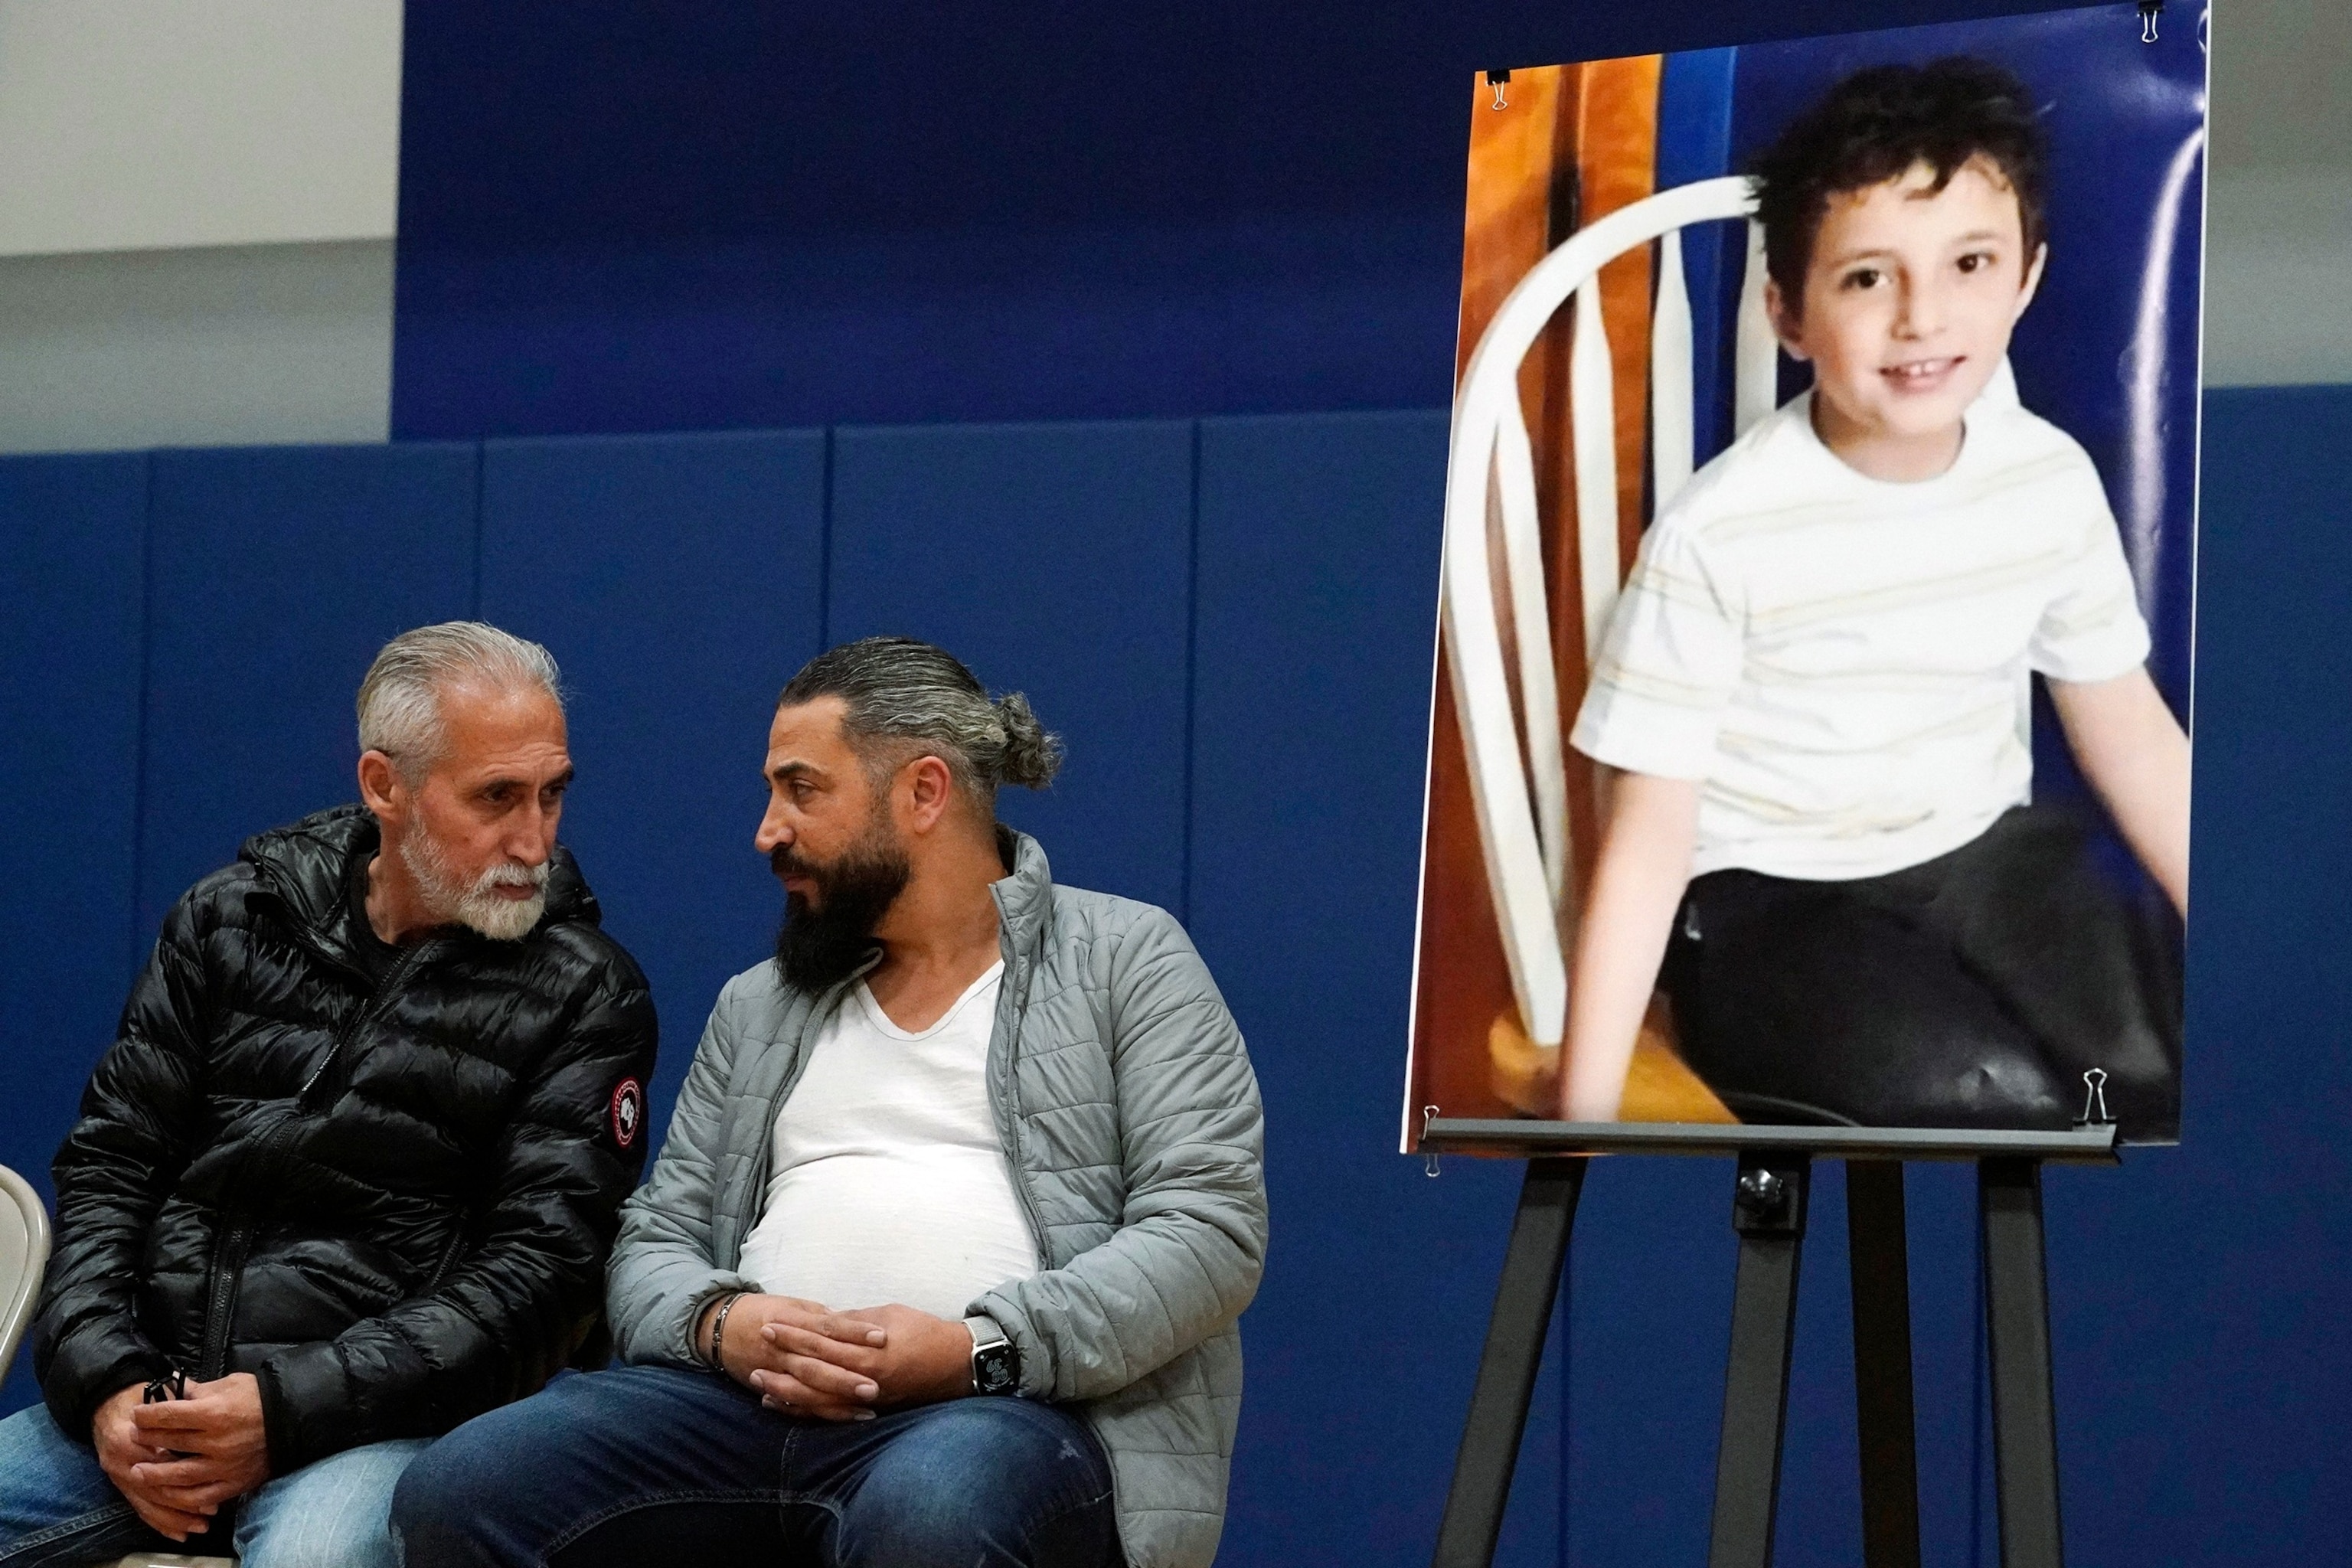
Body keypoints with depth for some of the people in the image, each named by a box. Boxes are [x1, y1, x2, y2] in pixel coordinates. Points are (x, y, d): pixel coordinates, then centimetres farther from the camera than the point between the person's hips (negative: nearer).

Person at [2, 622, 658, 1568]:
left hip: (375, 1420, -4)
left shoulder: (583, 996, 1)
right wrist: (105, 1385, -7)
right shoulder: (235, 917, 12)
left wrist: (287, 1410, -16)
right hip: (149, 1400, 4)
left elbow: (538, 1276, -6)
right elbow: (106, 1167, 11)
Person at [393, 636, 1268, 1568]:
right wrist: (720, 1323, -6)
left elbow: (1210, 1228, -3)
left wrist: (978, 1348, -16)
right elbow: (655, 1239, 20)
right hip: (750, 1400, 5)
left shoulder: (1126, 961, 8)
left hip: (1016, 1407, -5)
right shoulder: (756, 1007, 25)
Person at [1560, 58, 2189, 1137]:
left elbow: (2127, 726, 10)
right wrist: (1588, 1114, -19)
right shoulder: (1719, 535, -19)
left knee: (2158, 1075, -17)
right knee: (2002, 1103, -27)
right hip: (1766, 895, -5)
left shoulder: (2052, 480, -5)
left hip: (1985, 848, 5)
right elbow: (1651, 828, -15)